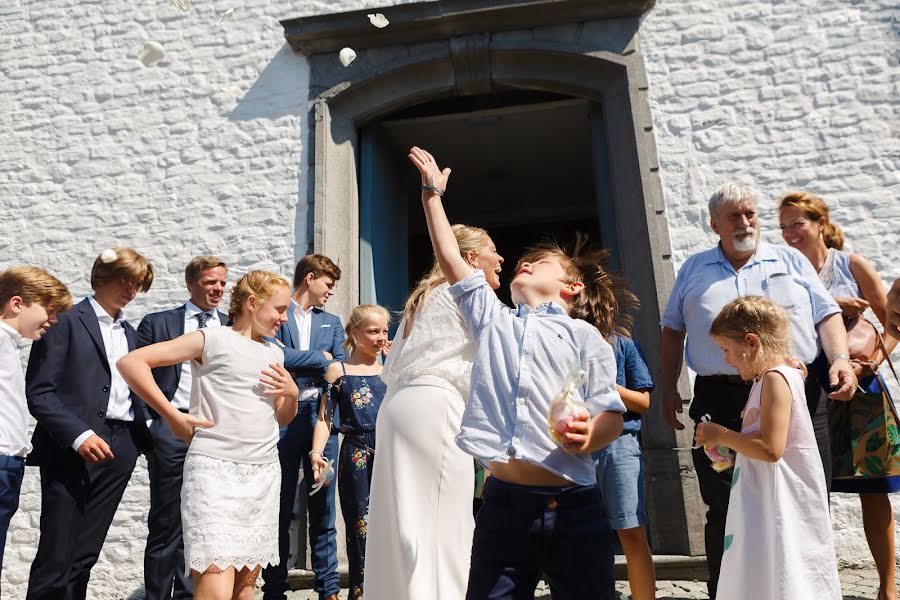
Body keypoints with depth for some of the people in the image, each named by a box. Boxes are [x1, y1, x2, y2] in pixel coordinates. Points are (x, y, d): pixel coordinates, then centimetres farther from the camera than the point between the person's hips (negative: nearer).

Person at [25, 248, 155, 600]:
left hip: (118, 451, 6)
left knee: (85, 557, 10)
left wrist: (144, 439, 10)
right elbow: (39, 391, -10)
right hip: (71, 450, -5)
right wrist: (78, 435, -20)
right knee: (55, 560, -1)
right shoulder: (67, 320, -2)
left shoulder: (129, 333, 18)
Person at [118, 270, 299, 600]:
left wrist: (292, 394, 0)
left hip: (264, 474, 6)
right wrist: (172, 415, -11)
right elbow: (131, 362, -9)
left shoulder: (274, 353, 14)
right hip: (215, 470, -6)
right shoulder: (212, 339, -4)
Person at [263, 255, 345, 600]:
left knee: (323, 509, 7)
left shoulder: (332, 322, 17)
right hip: (282, 417, -3)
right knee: (280, 509, 6)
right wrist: (319, 357, -3)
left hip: (321, 416, 3)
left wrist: (296, 363, -10)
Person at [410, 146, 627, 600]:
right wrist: (432, 193, 27)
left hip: (573, 509, -2)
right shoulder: (492, 321, 17)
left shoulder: (584, 335, 8)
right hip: (503, 505, 3)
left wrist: (588, 436, -21)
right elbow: (451, 259, 20)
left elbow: (612, 414, 1)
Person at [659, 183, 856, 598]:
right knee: (724, 510, 4)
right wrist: (668, 390, 9)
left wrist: (840, 358, -9)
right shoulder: (694, 269, 14)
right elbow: (673, 329, 15)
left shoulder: (790, 261, 14)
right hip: (720, 402, 0)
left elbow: (827, 314, 10)